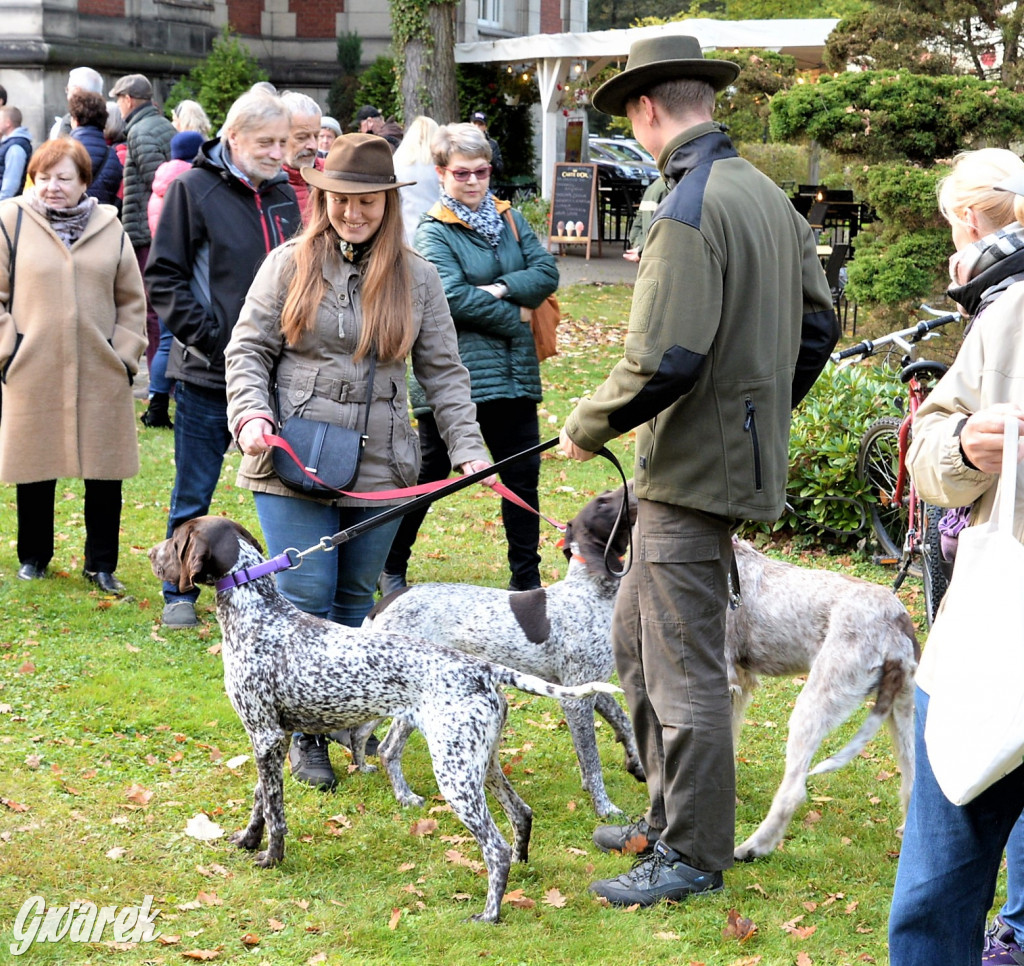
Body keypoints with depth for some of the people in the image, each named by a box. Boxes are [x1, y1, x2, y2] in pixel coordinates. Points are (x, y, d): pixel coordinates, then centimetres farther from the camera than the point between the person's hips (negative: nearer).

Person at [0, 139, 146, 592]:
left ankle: (101, 564, 18)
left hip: (101, 375, 2)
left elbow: (131, 301, 12)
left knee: (105, 472, 5)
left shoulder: (109, 227, 6)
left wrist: (125, 354, 3)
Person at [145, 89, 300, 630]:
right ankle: (179, 596, 20)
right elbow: (164, 279, -7)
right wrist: (209, 338, -14)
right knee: (194, 494, 7)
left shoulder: (282, 193, 10)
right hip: (209, 374, -4)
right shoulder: (194, 188, -6)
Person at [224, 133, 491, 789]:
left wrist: (468, 449, -1)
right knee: (306, 599, -2)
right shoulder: (290, 264, 1)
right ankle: (306, 736, 9)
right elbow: (249, 350, 3)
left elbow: (443, 372, 8)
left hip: (379, 471, 2)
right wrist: (252, 416, -13)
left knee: (355, 598, 11)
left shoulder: (417, 278, 5)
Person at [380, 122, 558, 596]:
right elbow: (452, 297, -17)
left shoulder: (509, 218, 11)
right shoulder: (433, 230, -5)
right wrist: (515, 317, -10)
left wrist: (499, 289, -13)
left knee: (522, 475, 7)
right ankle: (391, 567, 22)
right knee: (430, 473, 5)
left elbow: (546, 272, 2)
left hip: (514, 374, 5)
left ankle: (526, 578, 17)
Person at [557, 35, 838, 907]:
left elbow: (664, 361, -25)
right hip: (740, 452, 10)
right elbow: (818, 324, 17)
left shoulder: (690, 210, -20)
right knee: (637, 636, 20)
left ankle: (694, 855, 9)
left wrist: (588, 426, -10)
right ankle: (669, 816, 31)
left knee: (685, 663, -1)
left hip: (695, 469, -10)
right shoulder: (767, 195, 10)